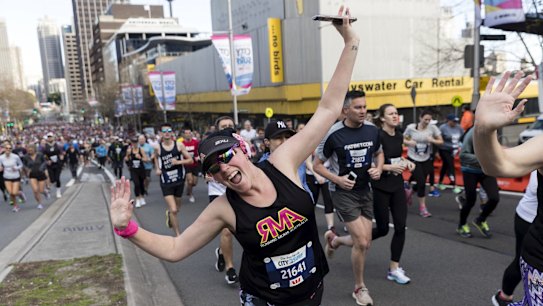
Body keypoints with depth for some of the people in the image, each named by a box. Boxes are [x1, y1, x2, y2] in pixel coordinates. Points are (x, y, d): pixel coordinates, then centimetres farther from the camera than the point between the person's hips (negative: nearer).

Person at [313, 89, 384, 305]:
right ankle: (360, 288, 14)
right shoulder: (333, 134, -16)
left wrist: (378, 169, -5)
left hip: (365, 190, 5)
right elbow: (317, 165, -6)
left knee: (364, 242, 8)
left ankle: (333, 240, 41)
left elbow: (379, 153, 16)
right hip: (343, 192, -5)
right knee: (361, 242, -10)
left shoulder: (372, 130, -3)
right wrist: (337, 179, -20)